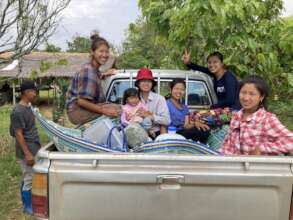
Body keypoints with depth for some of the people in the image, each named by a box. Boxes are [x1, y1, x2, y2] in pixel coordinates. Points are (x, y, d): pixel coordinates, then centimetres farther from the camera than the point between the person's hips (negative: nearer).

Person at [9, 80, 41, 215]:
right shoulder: (18, 111, -19)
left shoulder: (27, 107, 9)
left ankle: (26, 203, 29)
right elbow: (18, 134, -20)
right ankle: (28, 207, 15)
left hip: (33, 149, 9)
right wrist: (27, 154, -20)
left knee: (27, 178, 17)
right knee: (29, 179, 1)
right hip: (27, 151, -9)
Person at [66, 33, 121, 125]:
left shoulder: (94, 69, 8)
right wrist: (104, 111, -26)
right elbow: (81, 101, -24)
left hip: (83, 109, 10)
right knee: (116, 109, -21)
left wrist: (103, 74, 16)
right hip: (76, 111, -10)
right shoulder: (88, 70, -19)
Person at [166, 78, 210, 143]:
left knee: (205, 130, -20)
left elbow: (186, 125, 8)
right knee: (198, 132, -28)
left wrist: (195, 124, -14)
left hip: (182, 132, 7)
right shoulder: (167, 104, -3)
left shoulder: (185, 107, 18)